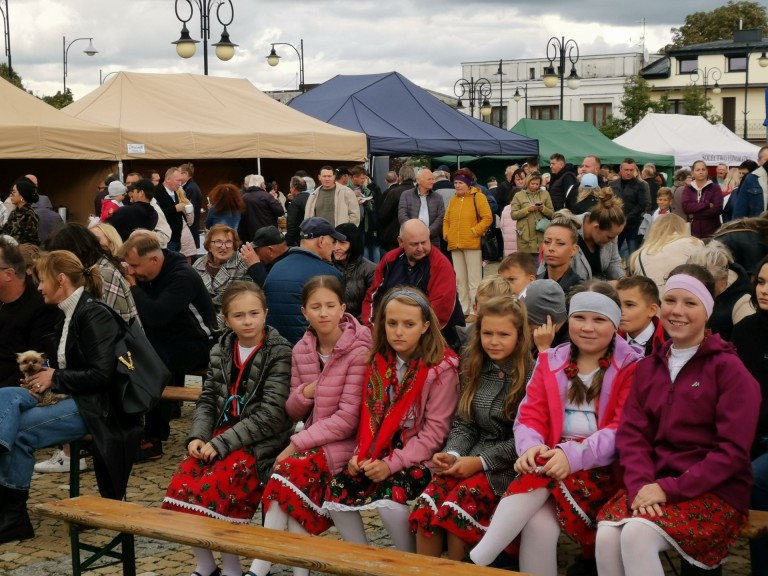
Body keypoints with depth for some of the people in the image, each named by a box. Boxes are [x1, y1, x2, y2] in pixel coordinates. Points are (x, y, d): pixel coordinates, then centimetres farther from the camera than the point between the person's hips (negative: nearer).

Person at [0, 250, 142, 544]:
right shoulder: (69, 316, 13)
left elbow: (101, 375, -21)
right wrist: (43, 371, 2)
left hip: (94, 407, -9)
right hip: (70, 398, 9)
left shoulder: (94, 315, -14)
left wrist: (55, 378, -13)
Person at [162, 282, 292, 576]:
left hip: (260, 443, -6)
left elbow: (271, 414, -15)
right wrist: (198, 436, -7)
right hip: (220, 436, 6)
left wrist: (223, 443, -18)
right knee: (182, 485, -17)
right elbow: (208, 399, 13)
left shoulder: (279, 353, -9)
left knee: (214, 489, -26)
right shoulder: (221, 350, 10)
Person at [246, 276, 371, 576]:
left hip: (349, 442, -5)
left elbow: (349, 418, -18)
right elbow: (293, 412, 10)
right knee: (294, 483, -24)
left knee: (291, 472, -27)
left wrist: (297, 444, -19)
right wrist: (304, 393, -13)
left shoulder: (359, 350, -15)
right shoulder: (301, 349, 5)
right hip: (314, 438, 6)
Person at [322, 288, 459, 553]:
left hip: (419, 458, -6)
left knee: (388, 501, -30)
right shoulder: (378, 360, 4)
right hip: (378, 453, 6)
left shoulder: (441, 367, -14)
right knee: (337, 491, -13)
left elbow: (435, 430, -15)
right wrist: (361, 454, -6)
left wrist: (392, 463, -20)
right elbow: (370, 414, 10)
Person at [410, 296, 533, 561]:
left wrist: (480, 461, -17)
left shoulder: (531, 375, -10)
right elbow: (463, 423, 11)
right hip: (473, 457, 5)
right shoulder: (475, 369, 10)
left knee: (457, 504, -28)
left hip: (509, 465, -5)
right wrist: (453, 454, -8)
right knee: (427, 503, -21)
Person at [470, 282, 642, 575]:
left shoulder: (631, 367, 2)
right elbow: (530, 416, 7)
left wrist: (573, 455, -26)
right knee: (538, 523, -32)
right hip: (555, 462, 3)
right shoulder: (550, 361, 14)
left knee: (542, 475, -33)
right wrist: (531, 447, -18)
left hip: (605, 469, -2)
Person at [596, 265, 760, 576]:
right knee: (607, 535, -27)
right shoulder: (648, 366, 13)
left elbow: (733, 450, -10)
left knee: (637, 534, -32)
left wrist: (670, 489, -17)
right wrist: (641, 484, -15)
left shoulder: (728, 367, -4)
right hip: (654, 485, 4)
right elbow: (632, 434, 5)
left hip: (716, 492, -4)